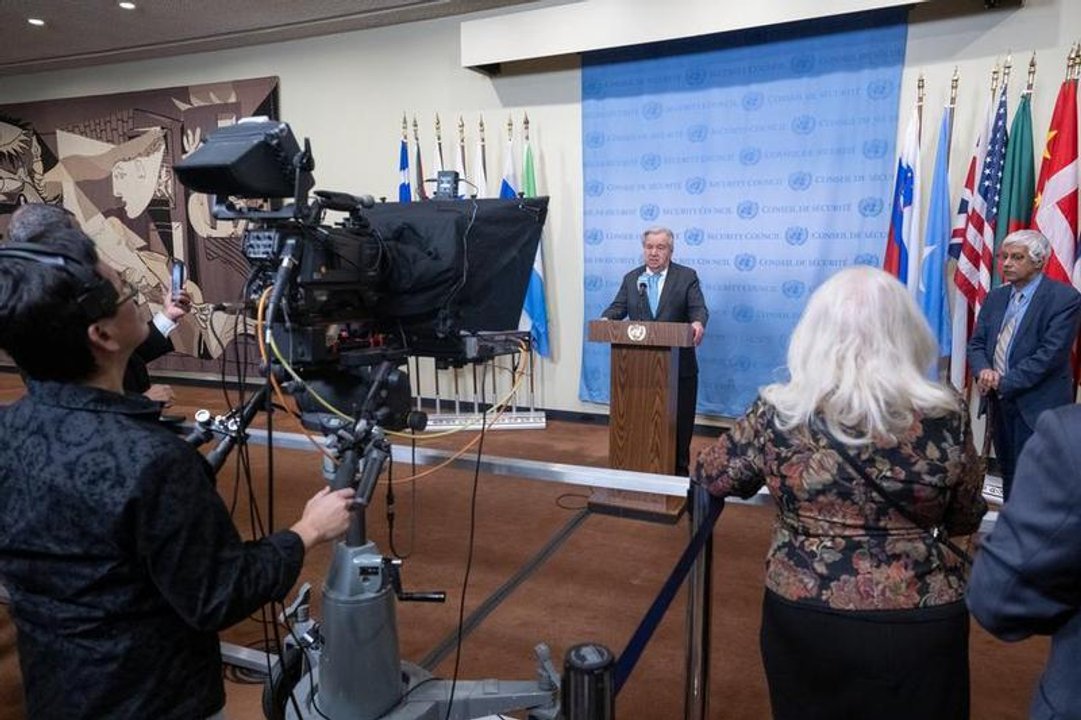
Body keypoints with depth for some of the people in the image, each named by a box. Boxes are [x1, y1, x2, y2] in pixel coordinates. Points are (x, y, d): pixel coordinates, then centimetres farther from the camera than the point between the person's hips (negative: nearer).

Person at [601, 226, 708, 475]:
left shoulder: (687, 276, 2)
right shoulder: (631, 278, 11)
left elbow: (698, 308, -9)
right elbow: (618, 307, 2)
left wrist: (698, 323, -32)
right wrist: (605, 319, -21)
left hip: (678, 364, -2)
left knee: (680, 421, 6)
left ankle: (679, 470, 19)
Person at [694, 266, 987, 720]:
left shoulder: (778, 412, -12)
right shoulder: (946, 416, -10)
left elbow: (708, 476, 3)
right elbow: (966, 521, 5)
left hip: (804, 618, 0)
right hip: (920, 627, 0)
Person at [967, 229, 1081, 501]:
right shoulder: (995, 297, 11)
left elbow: (1052, 353, -17)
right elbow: (976, 343, 9)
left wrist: (1004, 382, -16)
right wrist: (984, 371, -12)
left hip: (1037, 407, -6)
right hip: (999, 403, 6)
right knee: (1008, 475, 16)